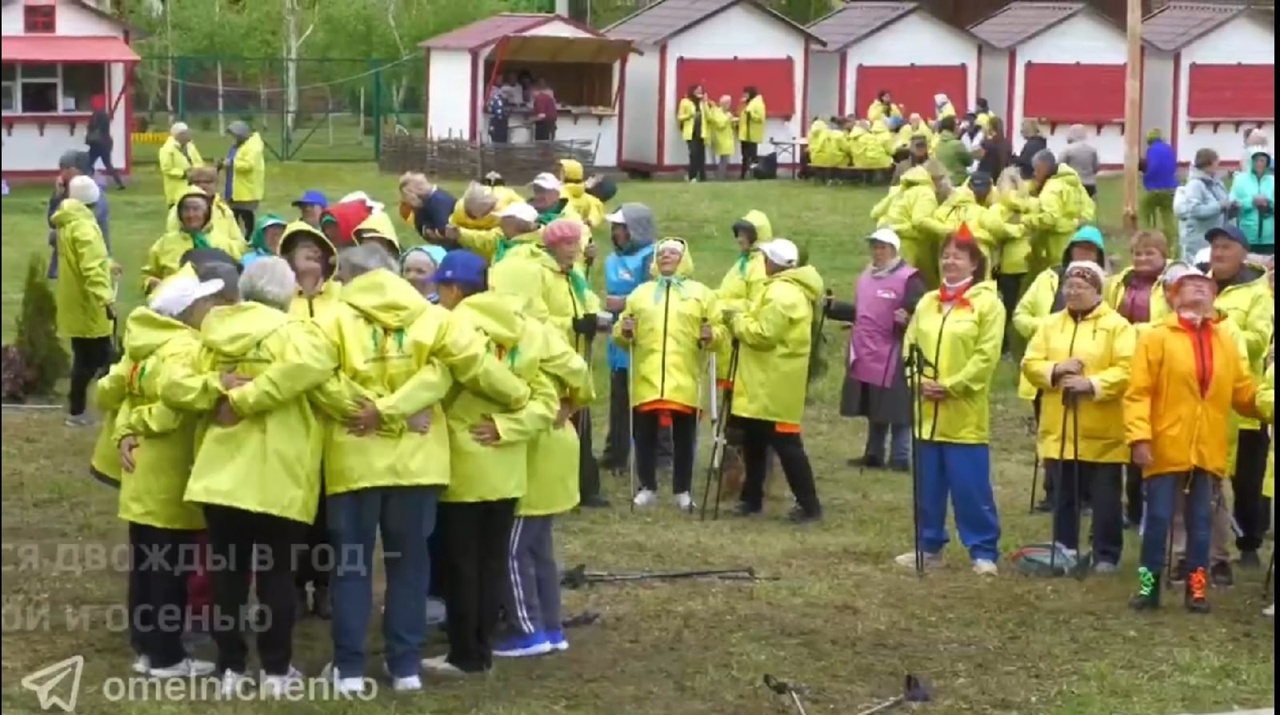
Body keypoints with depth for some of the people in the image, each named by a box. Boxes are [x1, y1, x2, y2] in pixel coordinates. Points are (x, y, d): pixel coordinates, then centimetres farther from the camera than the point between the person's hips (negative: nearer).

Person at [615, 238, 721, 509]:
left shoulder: (701, 293, 11)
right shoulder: (640, 293, 17)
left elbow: (719, 329, 7)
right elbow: (622, 334, 15)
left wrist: (711, 335, -14)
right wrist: (623, 331, -7)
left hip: (685, 378, -1)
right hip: (647, 376, 1)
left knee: (684, 435, 3)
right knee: (644, 433, 1)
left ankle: (683, 491, 14)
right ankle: (647, 488, 12)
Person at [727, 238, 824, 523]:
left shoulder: (781, 294, -21)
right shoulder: (790, 289, 14)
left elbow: (764, 334, -24)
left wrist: (737, 321, -10)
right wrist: (744, 323, 6)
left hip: (774, 386, -11)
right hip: (766, 383, 11)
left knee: (785, 443, -7)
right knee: (754, 441, 17)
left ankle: (809, 504, -4)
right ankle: (752, 498, 26)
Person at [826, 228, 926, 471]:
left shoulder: (909, 278, -12)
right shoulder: (866, 276, 14)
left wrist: (907, 320, -36)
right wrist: (833, 307, 23)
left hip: (892, 358, -8)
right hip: (866, 356, 8)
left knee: (896, 409, -2)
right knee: (873, 409, 16)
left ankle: (900, 458, 6)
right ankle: (874, 454, 27)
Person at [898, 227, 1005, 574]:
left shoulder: (987, 303, -5)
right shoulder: (927, 302, 13)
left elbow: (986, 356, -12)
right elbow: (910, 346, 11)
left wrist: (949, 387, -16)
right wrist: (918, 381, -7)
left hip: (965, 414, -6)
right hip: (927, 412, 6)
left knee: (971, 487, -5)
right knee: (928, 486, 11)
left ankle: (984, 552, 2)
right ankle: (930, 547, 22)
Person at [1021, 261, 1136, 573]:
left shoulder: (1117, 326, -3)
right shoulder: (1050, 325, 11)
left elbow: (1127, 370, -13)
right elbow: (1030, 364, 5)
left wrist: (1092, 384, -24)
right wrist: (1055, 370, -14)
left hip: (1101, 432, -4)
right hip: (1059, 430, 4)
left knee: (1105, 498, 2)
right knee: (1063, 497, 11)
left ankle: (1106, 556, 11)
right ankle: (1064, 552, 21)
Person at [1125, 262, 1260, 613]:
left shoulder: (1225, 341, 10)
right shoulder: (1157, 338, -3)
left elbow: (1245, 393, 11)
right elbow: (1138, 392, -8)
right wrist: (1139, 436, -16)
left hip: (1208, 450, 3)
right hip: (1166, 448, -3)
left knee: (1200, 521, 8)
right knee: (1158, 517, 0)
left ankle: (1196, 588, 15)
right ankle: (1150, 585, 10)